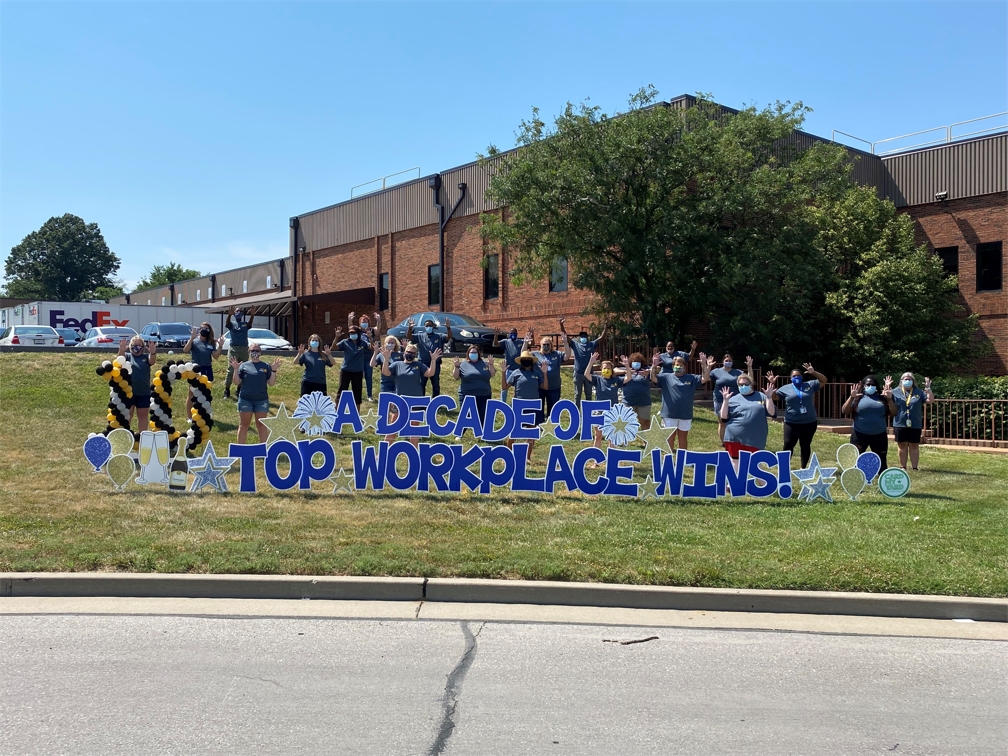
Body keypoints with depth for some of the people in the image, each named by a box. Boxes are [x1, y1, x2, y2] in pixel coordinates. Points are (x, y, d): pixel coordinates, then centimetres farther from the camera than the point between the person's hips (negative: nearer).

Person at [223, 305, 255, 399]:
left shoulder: (245, 324, 10)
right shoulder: (232, 323, 6)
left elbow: (250, 324, -14)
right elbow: (227, 323, -19)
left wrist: (252, 315, -37)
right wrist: (229, 314, -41)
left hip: (244, 349, 3)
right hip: (233, 348, -3)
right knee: (231, 370, -6)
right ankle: (227, 390, -4)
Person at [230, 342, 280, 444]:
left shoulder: (266, 366, 5)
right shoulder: (243, 366, 2)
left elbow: (271, 383, 1)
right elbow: (237, 382, -2)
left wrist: (274, 371, -10)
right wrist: (236, 370, -13)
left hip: (262, 400, 1)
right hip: (245, 400, -1)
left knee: (261, 425, 9)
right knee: (244, 425, 7)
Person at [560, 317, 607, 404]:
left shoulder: (592, 344, 5)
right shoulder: (575, 344, 2)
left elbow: (602, 337, -1)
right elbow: (565, 336, -5)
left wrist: (606, 328, -17)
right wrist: (561, 325, -17)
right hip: (578, 373, -1)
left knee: (588, 394, 13)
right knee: (577, 394, 7)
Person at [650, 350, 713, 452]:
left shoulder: (691, 378, 7)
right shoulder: (666, 377, 0)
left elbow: (704, 379, -4)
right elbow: (653, 378, -12)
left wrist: (706, 367, -20)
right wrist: (654, 366, -30)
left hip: (685, 415, 2)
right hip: (669, 414, -2)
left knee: (683, 438, 14)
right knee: (669, 438, 7)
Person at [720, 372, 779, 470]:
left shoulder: (761, 396, 8)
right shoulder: (734, 399, 7)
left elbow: (772, 413, 0)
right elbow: (724, 417, 0)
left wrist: (769, 397, -10)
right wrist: (725, 400, -8)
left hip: (755, 440, 0)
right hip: (735, 439, 0)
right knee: (735, 464, 5)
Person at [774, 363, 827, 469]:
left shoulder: (810, 385, 7)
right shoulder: (785, 388, 3)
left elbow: (823, 380, 6)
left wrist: (813, 373, -9)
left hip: (809, 422, 2)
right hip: (792, 423, -1)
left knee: (805, 445, 10)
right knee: (788, 444, -1)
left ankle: (803, 467, 21)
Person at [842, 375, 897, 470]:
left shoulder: (882, 398, 7)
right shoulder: (858, 398, 2)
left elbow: (893, 413, 2)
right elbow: (844, 411, -6)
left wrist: (889, 399, -11)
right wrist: (851, 397, -17)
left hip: (879, 435, 2)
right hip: (860, 435, -2)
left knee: (881, 462, 10)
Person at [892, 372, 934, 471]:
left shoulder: (919, 392, 7)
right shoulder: (896, 392, 5)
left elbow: (930, 400, 0)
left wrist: (928, 388, -9)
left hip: (915, 424, 0)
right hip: (900, 423, 0)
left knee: (914, 446, 4)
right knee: (902, 446, 6)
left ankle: (914, 467, 10)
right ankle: (903, 467, 14)